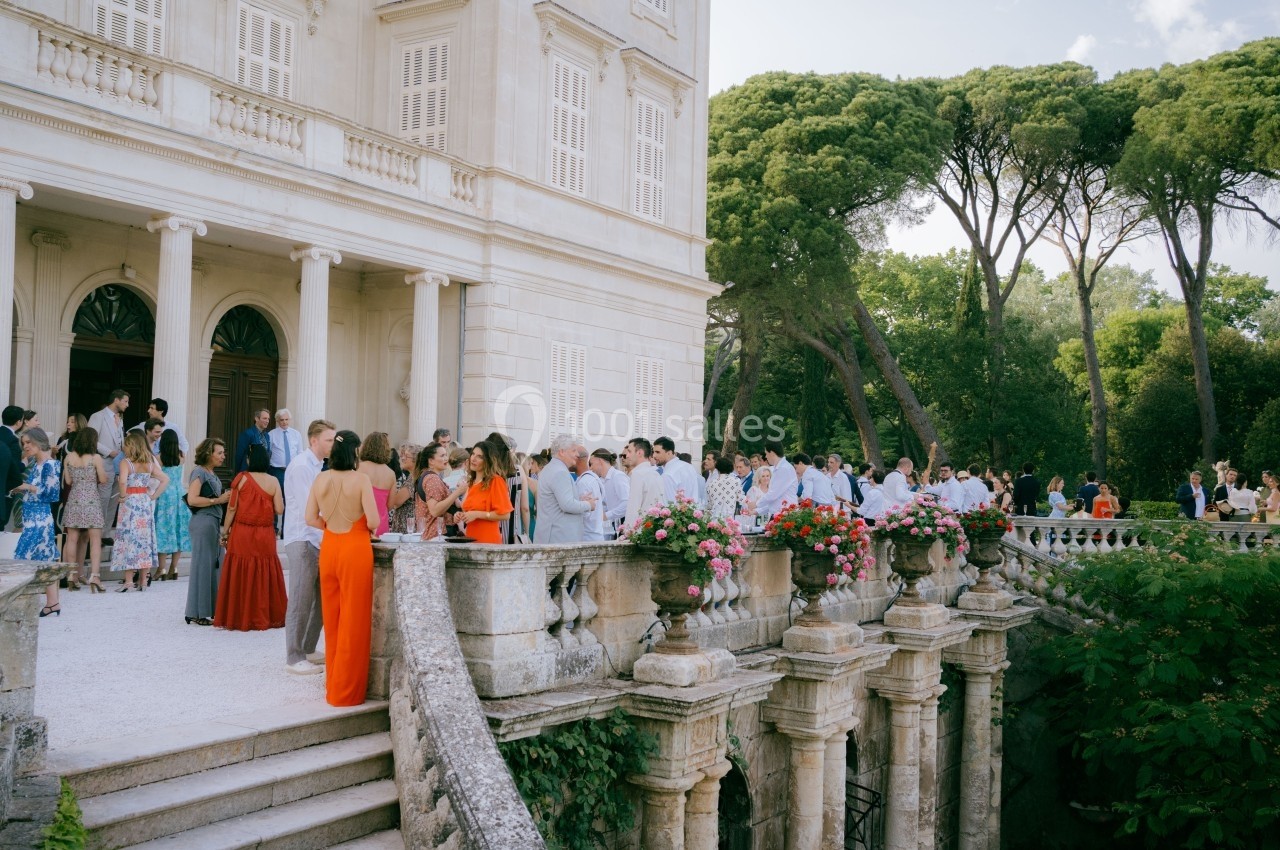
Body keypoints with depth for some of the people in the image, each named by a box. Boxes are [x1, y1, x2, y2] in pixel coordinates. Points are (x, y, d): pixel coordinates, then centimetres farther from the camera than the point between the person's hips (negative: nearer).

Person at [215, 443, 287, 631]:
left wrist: (225, 532, 5)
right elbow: (279, 510, -5)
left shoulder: (241, 478, -5)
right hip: (265, 536, 1)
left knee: (240, 575, 6)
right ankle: (264, 617, 15)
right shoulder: (273, 481, -2)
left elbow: (231, 508, -4)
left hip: (241, 533, -1)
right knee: (263, 575, 9)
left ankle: (238, 618, 10)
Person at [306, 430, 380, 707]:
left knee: (332, 618, 15)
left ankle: (333, 684, 25)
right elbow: (373, 521, -15)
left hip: (328, 548, 5)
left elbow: (311, 518, 4)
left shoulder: (321, 479, 2)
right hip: (355, 549, -5)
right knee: (354, 621, 3)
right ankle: (347, 691, 9)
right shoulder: (361, 480, -12)